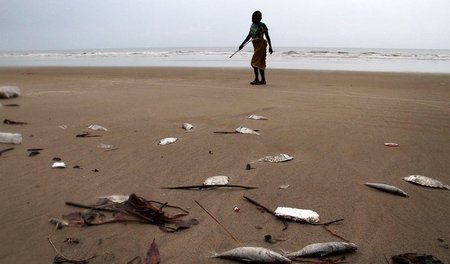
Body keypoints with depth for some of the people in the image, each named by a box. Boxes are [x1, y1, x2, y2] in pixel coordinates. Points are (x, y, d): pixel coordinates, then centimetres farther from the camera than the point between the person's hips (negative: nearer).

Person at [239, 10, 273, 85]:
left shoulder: (262, 25, -5)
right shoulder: (252, 25, 14)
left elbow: (267, 36, -4)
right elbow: (249, 36, 18)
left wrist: (270, 47, -8)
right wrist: (242, 44, 14)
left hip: (261, 44, -7)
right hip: (255, 45, 7)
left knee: (255, 62, -13)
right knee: (260, 63, 9)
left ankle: (256, 79, -13)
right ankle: (263, 80, 14)